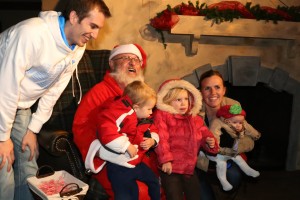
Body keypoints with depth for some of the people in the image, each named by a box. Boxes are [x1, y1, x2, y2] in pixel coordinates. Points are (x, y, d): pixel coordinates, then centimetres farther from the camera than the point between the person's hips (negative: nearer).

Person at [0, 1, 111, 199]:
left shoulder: (78, 47, -7)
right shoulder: (32, 33, -31)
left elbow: (53, 90, 0)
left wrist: (33, 129, 0)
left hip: (21, 107, 7)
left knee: (28, 169, 6)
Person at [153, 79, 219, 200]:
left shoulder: (195, 119, 13)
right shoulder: (162, 115, -5)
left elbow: (205, 135, 18)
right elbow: (161, 139, -15)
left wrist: (211, 143, -6)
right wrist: (165, 160, -24)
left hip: (190, 169, 6)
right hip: (170, 168, -6)